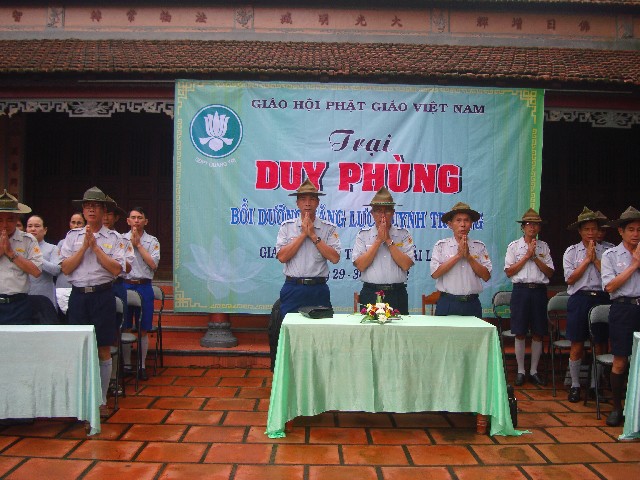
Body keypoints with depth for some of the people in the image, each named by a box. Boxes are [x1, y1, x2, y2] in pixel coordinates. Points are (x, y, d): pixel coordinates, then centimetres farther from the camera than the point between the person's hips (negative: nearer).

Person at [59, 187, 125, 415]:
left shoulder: (113, 238, 4)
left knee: (103, 351, 4)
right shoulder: (72, 236, 9)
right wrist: (84, 246, -7)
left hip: (102, 295, -1)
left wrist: (95, 246, -9)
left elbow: (116, 269, -8)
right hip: (78, 295, 2)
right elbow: (66, 268, 1)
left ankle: (101, 400, 16)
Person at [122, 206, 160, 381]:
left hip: (144, 286, 0)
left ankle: (142, 366, 14)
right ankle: (126, 365, 16)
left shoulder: (152, 241, 4)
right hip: (124, 286, 0)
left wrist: (138, 244, -8)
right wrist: (131, 243, -8)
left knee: (143, 329, 4)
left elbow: (153, 264, -8)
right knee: (125, 328, 4)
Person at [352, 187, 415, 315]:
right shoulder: (363, 235, 6)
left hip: (397, 294, 0)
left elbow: (406, 265, -6)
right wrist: (378, 240, -7)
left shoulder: (403, 234, 6)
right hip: (370, 294, 0)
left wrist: (388, 240, -7)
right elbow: (360, 265, -6)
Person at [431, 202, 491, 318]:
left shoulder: (479, 247, 9)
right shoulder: (441, 246, 4)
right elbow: (435, 273, -9)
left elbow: (486, 276, 1)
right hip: (448, 304, -2)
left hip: (472, 304, 2)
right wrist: (458, 255, -8)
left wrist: (468, 256, -7)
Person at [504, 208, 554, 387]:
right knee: (520, 333, 1)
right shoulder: (514, 246, 4)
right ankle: (520, 371, 12)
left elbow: (550, 273, 4)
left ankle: (534, 370, 17)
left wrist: (535, 257, -6)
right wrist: (527, 256, -8)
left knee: (538, 333, 6)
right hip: (521, 290, -2)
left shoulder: (544, 247, 11)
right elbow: (509, 271, -4)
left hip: (539, 290, 2)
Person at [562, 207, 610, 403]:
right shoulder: (571, 251, 5)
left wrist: (595, 259, -7)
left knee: (600, 345, 6)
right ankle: (575, 385, 14)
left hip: (601, 298, 1)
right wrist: (587, 259, -5)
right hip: (579, 299, -1)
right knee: (577, 346, 1)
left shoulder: (606, 251, 8)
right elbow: (570, 278, -4)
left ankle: (595, 385, 20)